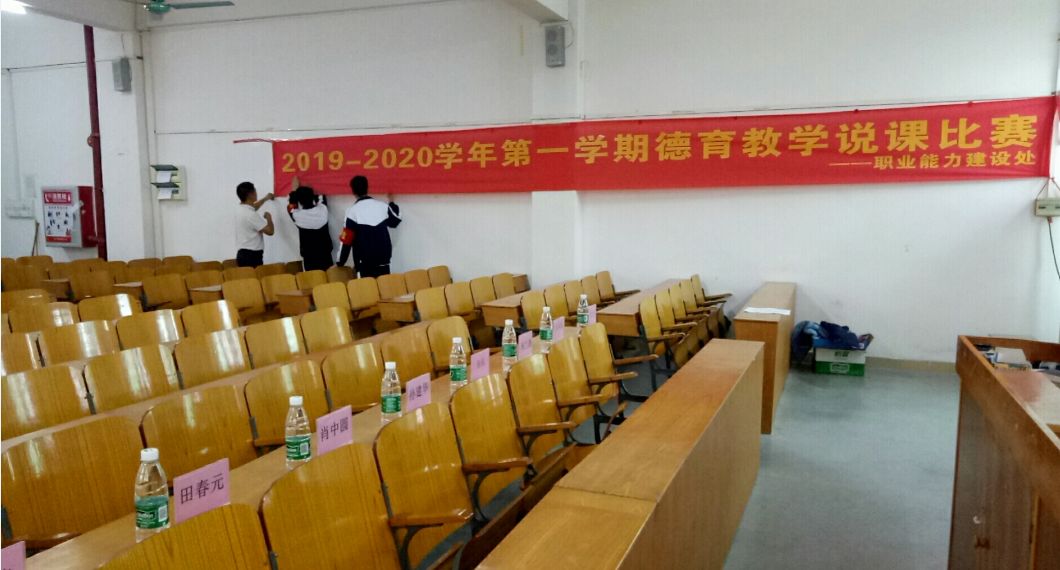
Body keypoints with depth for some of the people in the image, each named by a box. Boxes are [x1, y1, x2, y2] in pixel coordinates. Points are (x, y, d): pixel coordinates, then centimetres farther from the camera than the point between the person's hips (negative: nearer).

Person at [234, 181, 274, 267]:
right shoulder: (251, 215, -19)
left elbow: (252, 207, 37)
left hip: (242, 254, 10)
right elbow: (270, 231, -17)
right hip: (252, 255, -10)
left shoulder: (241, 209, 11)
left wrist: (266, 199, 48)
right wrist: (269, 218, 3)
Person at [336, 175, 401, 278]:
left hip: (365, 263, -3)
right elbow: (395, 221, 21)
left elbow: (347, 240, -8)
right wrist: (392, 204, 37)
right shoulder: (383, 206, 1)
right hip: (384, 261, 3)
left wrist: (340, 262, 3)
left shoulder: (353, 211, -9)